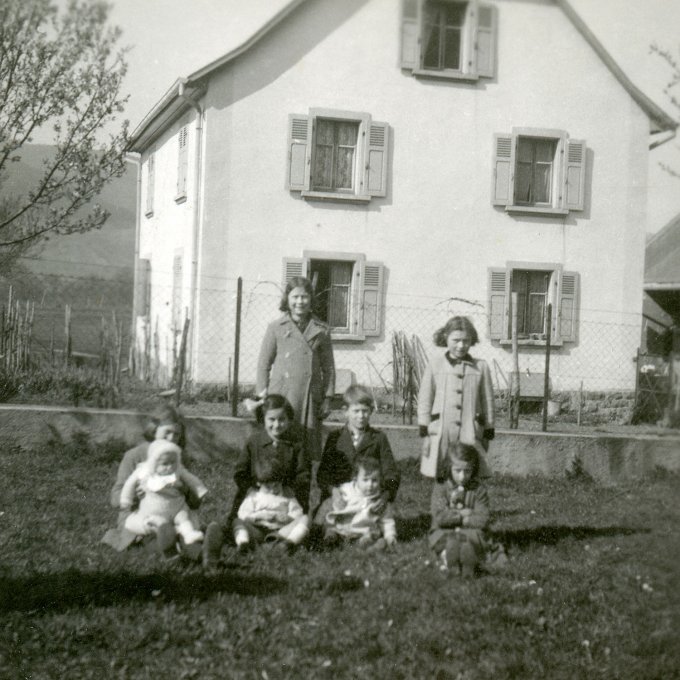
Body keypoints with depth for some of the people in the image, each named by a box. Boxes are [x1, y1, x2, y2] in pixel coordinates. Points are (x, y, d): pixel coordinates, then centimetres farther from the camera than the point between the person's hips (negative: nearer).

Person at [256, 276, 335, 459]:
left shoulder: (321, 330, 8)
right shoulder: (276, 328, 5)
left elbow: (328, 367, 11)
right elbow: (263, 364, 7)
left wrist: (327, 398, 5)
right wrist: (263, 397, 1)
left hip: (310, 399, 1)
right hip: (281, 396, -1)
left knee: (309, 447, 3)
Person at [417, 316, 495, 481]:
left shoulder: (480, 367, 5)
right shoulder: (434, 366, 4)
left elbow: (488, 402, 9)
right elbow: (424, 401, 6)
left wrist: (488, 434, 9)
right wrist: (424, 434, 3)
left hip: (470, 436, 0)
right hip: (440, 435, 0)